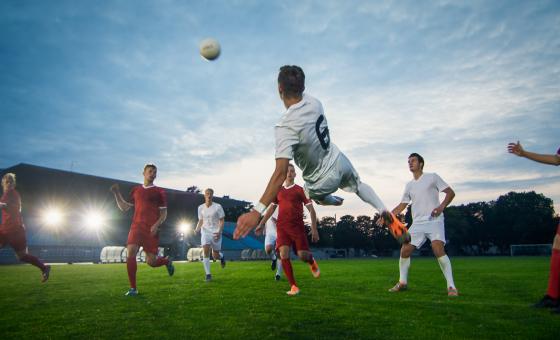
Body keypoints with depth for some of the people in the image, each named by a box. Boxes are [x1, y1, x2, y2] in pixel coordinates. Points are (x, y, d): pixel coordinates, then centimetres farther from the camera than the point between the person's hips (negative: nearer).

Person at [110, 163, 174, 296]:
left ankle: (167, 261, 32)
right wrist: (117, 194, 10)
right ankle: (133, 288, -6)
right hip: (136, 226, 3)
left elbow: (164, 213, 2)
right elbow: (124, 208, 19)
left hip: (151, 229, -3)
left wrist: (157, 225, -14)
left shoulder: (159, 192, 4)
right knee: (130, 253, -18)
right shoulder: (136, 190, 14)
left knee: (151, 261, -3)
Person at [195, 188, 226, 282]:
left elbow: (221, 221, -4)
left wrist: (219, 232, -18)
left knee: (215, 256, 3)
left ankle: (221, 256, 41)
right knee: (205, 251, -19)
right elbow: (200, 221, 15)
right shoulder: (201, 208, 6)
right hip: (205, 232, 2)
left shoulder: (218, 207, -6)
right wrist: (197, 229, -4)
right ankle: (208, 274, -9)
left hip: (216, 233, -2)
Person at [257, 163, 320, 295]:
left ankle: (312, 262, 33)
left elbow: (311, 210, 0)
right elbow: (271, 209, 22)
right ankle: (293, 286, -2)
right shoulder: (278, 191, 13)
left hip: (297, 227, -2)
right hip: (282, 227, 3)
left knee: (303, 255, -6)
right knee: (284, 255, -12)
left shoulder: (300, 190, 3)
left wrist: (314, 229, -8)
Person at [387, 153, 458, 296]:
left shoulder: (432, 177, 3)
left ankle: (451, 286, -14)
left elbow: (450, 193, 0)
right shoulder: (409, 185, 17)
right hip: (417, 224, 5)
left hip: (434, 221, -5)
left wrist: (441, 207, -18)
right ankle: (402, 283, 17)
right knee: (404, 251, -1)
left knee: (438, 250, -24)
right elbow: (402, 205, 21)